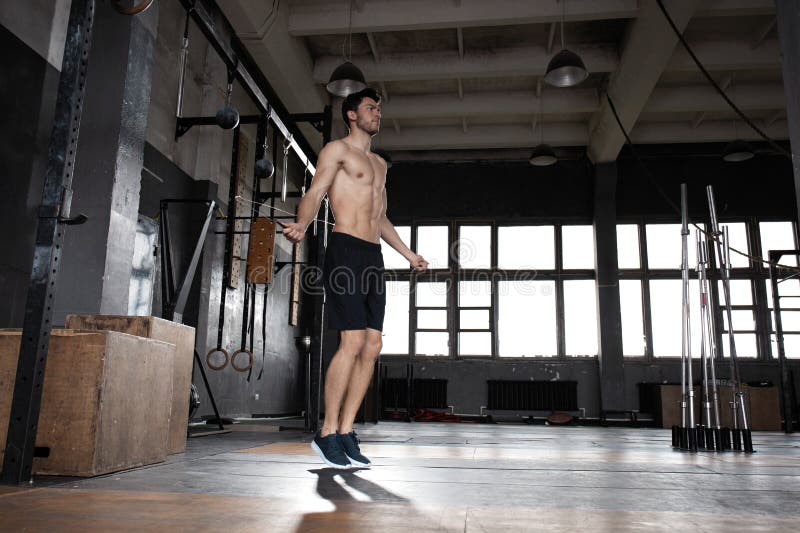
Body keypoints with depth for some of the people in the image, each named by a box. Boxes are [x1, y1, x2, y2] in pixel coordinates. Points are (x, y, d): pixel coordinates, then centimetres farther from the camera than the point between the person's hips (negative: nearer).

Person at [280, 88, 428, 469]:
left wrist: (409, 255, 33)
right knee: (353, 342, -15)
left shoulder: (379, 164, 27)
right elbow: (314, 193, -9)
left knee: (372, 347, 1)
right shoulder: (336, 150, 5)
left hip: (374, 255, 8)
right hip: (345, 250, -8)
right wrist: (301, 224, -29)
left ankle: (346, 432, 8)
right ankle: (327, 434, -4)